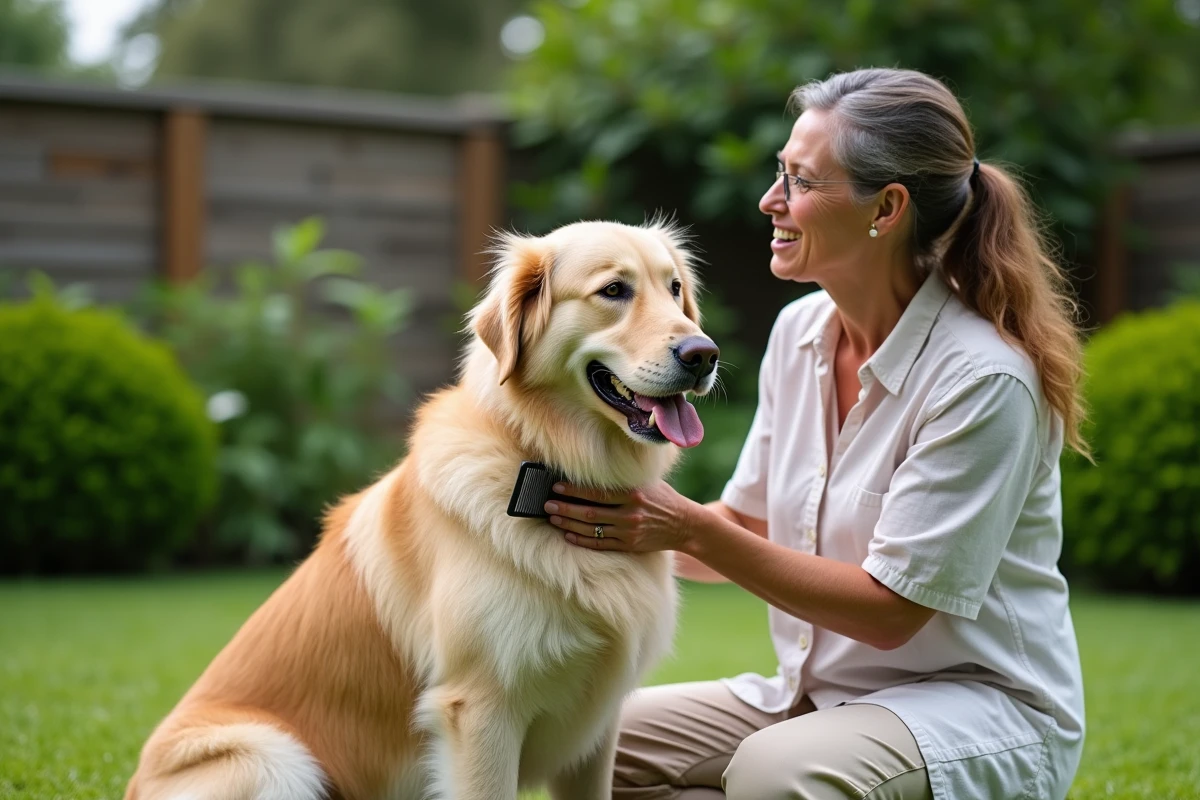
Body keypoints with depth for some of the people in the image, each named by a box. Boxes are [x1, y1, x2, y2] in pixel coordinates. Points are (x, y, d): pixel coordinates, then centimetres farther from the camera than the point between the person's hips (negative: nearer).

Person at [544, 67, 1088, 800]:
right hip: (820, 693, 7)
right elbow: (752, 531, 10)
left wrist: (692, 529, -23)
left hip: (982, 706, -7)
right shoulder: (800, 332, 3)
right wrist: (625, 518, -8)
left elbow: (891, 610, -19)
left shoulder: (983, 377, -20)